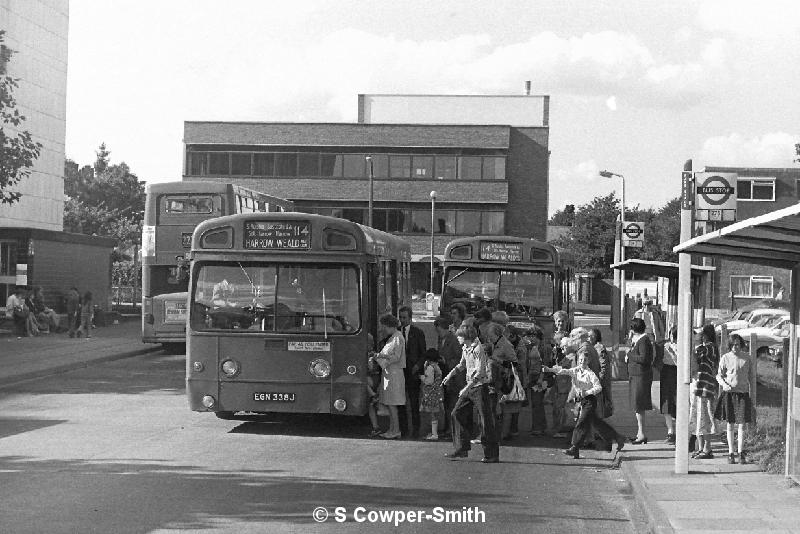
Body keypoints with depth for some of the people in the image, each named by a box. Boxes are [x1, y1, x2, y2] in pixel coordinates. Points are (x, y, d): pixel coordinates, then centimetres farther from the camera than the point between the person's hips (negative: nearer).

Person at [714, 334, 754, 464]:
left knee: (742, 424, -2)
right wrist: (724, 384, -16)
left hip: (743, 393, 1)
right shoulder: (725, 358, -1)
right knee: (730, 424, 4)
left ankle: (741, 452, 8)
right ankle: (731, 453, 12)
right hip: (729, 393, -1)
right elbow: (719, 375, 4)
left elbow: (750, 376, 11)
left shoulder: (746, 358, 3)